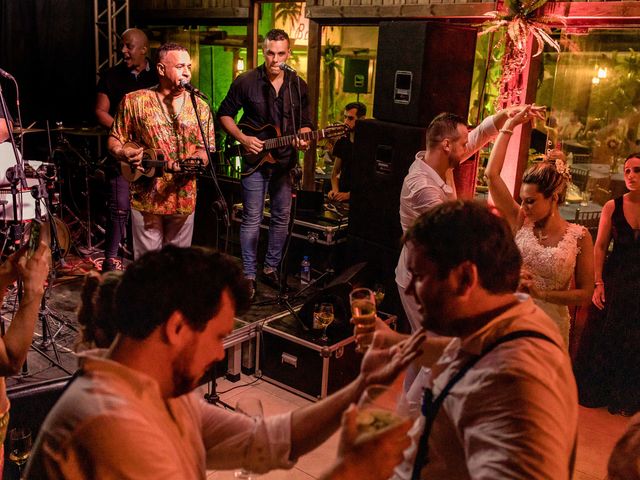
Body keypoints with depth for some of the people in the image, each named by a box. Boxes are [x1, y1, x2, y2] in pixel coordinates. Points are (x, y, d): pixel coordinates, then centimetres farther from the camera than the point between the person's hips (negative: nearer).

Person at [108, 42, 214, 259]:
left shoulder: (200, 107, 5)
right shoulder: (134, 101, 1)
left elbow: (205, 150, 4)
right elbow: (114, 141, 6)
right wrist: (124, 153, -15)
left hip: (184, 199, 2)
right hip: (146, 198, -2)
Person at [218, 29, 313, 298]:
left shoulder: (298, 86, 4)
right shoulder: (246, 82, -6)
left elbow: (304, 123, 11)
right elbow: (224, 114, 1)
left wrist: (303, 138, -11)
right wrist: (243, 139, -13)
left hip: (285, 161, 4)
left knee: (282, 218, 11)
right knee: (252, 220, 0)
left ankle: (271, 268, 28)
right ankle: (249, 275, 12)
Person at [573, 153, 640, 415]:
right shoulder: (613, 207, -3)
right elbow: (600, 247, -1)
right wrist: (598, 283, -8)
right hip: (614, 281, 1)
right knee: (603, 337, 10)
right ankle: (595, 392, 29)